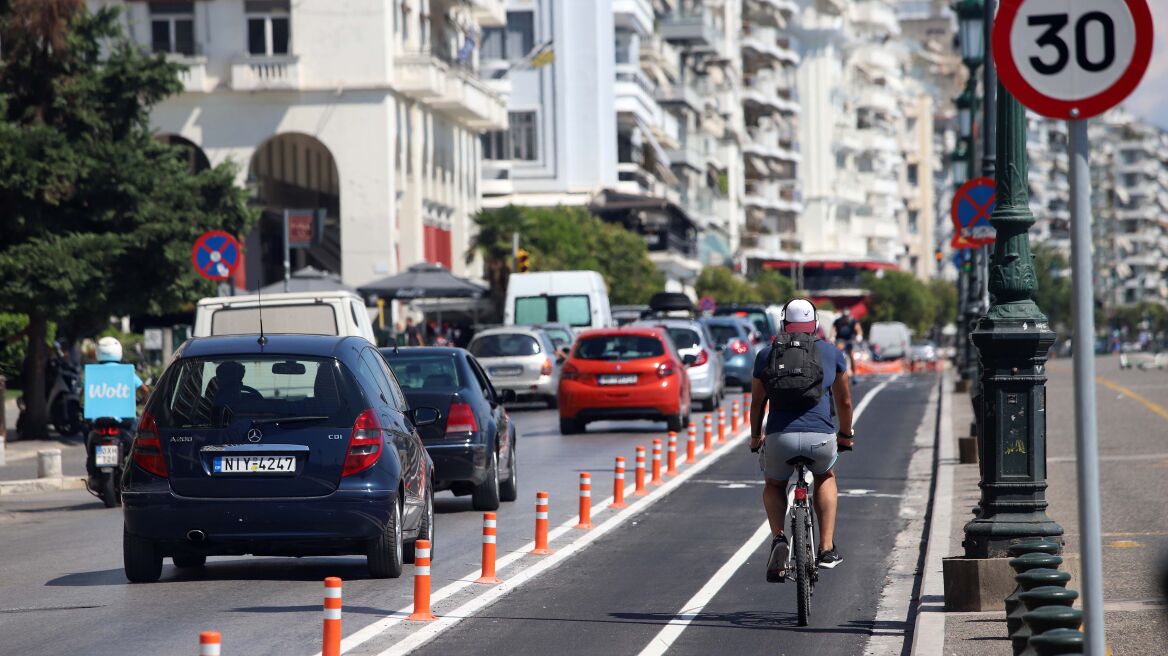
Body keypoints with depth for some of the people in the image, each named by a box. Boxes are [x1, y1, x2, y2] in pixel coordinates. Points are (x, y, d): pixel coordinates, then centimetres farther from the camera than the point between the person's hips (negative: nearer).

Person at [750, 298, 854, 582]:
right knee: (825, 478, 33)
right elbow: (845, 402, 25)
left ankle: (778, 538, 3)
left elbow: (757, 402, 19)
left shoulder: (767, 355, 13)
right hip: (821, 436, 0)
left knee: (774, 485, 30)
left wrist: (755, 436, 36)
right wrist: (845, 435, 41)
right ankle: (827, 548, 24)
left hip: (780, 437, 0)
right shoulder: (832, 353, 16)